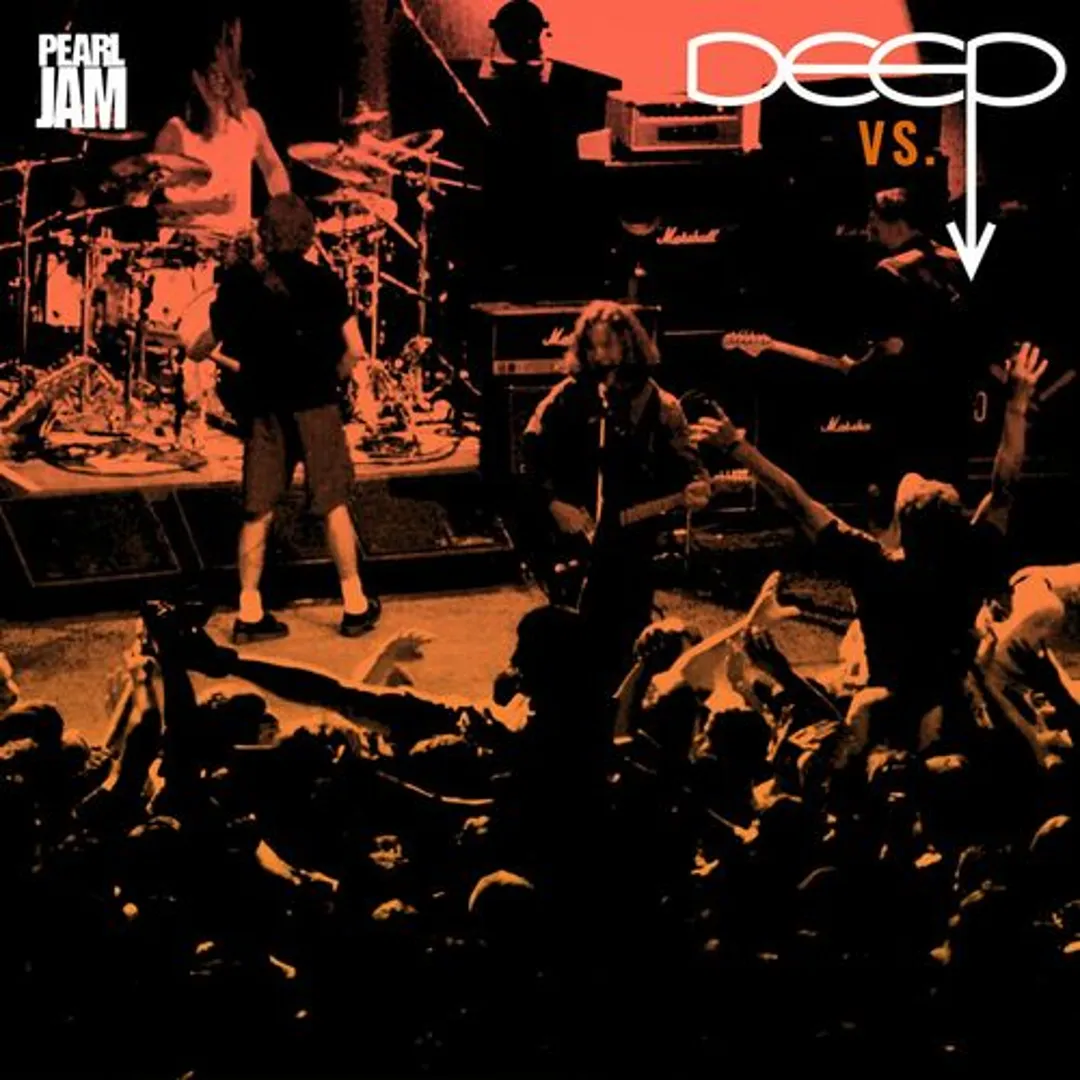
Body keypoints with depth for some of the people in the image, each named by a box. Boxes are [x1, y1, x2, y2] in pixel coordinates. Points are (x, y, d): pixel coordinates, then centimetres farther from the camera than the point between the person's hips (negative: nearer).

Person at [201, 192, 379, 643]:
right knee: (334, 505, 9)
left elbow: (217, 348, 0)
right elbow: (355, 351, -11)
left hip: (262, 408, 2)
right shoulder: (322, 281, -10)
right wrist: (332, 377, 6)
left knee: (257, 512, 9)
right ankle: (355, 606, 14)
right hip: (314, 405, -2)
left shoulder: (236, 281, -3)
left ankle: (250, 611, 9)